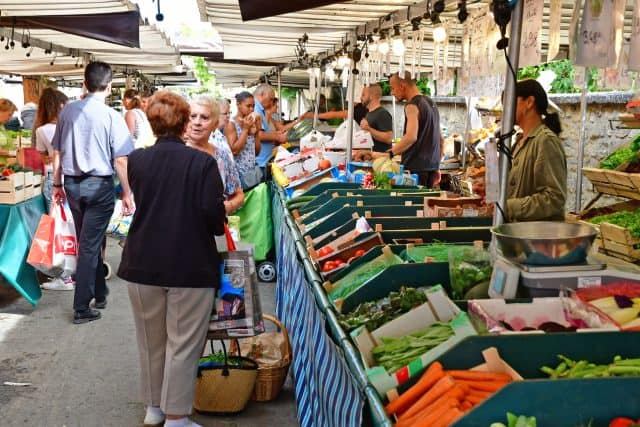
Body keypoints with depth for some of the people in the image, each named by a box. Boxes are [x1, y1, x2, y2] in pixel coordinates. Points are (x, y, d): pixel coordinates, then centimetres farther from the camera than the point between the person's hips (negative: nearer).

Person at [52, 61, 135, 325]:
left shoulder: (67, 111, 2)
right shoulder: (111, 116, -12)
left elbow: (57, 153, 7)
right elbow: (120, 160, -12)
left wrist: (57, 185, 16)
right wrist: (127, 194, -5)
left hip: (72, 184, 5)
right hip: (99, 184, -5)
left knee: (88, 242, 19)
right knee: (90, 245, 1)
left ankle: (99, 294, 33)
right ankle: (81, 308, 5)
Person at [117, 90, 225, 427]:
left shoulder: (136, 160, -1)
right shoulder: (202, 162, -11)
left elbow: (140, 203, 9)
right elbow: (214, 214, -14)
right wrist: (218, 228, 7)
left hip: (143, 264, 4)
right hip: (191, 266, -3)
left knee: (150, 340, 18)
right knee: (182, 344, 6)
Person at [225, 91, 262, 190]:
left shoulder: (252, 123, 10)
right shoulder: (231, 124, -8)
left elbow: (257, 151, 12)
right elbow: (234, 150, -17)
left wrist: (257, 131, 1)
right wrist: (245, 129, -15)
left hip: (253, 171, 6)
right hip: (239, 172, -6)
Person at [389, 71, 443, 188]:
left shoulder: (412, 106, -12)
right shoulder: (430, 103, 18)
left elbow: (411, 137, -28)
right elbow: (440, 140, 22)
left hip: (415, 166, -9)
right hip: (431, 166, 9)